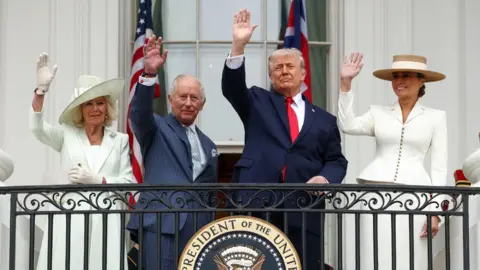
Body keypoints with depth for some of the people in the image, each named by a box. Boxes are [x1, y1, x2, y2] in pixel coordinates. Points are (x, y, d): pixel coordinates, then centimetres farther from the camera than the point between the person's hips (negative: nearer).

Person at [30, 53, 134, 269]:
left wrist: (97, 179, -7)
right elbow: (37, 128, -7)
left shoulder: (120, 141, 12)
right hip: (70, 219, 0)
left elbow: (128, 182, 7)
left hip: (106, 220, 0)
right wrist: (41, 89, -20)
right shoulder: (67, 135, 11)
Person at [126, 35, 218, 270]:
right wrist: (149, 73, -31)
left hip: (199, 228, 5)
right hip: (161, 223, -5)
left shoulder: (208, 145, 23)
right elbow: (139, 112, -15)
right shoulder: (157, 129, 7)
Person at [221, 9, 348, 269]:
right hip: (257, 203, -1)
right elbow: (232, 88, -4)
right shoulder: (258, 102, 15)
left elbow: (336, 161, 14)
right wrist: (239, 45, -16)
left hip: (303, 209, 1)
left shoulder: (324, 119, 17)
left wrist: (325, 178, -9)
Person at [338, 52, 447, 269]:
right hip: (377, 195, 1)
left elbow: (439, 167, 5)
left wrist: (435, 210, -2)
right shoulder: (378, 113, 12)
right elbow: (347, 126, -6)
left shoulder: (436, 117, 9)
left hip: (414, 198, -1)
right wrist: (345, 83, -10)